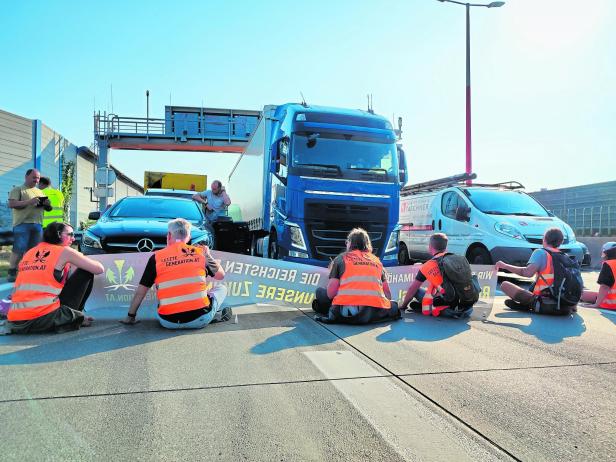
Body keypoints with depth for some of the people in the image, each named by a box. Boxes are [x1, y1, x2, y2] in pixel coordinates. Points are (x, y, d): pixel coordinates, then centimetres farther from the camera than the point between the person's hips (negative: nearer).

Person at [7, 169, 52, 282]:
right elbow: (11, 204, -9)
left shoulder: (40, 192, 23)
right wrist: (29, 202, -18)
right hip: (22, 224, -6)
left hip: (37, 224, 6)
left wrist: (47, 204, 0)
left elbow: (48, 208, 25)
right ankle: (12, 273, -6)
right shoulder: (18, 189, 4)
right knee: (18, 250, -9)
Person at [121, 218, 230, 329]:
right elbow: (221, 275, 15)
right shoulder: (200, 252, 2)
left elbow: (140, 292, 6)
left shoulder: (156, 257, 2)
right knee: (221, 288, 25)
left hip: (169, 323, 1)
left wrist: (130, 317, 19)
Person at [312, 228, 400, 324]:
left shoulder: (342, 258, 13)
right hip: (374, 313, 2)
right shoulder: (377, 260, 22)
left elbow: (330, 293, 5)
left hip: (346, 313, -2)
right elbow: (387, 294, 18)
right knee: (393, 306, 34)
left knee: (320, 291, 22)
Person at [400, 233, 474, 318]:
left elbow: (412, 289, 14)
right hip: (467, 310, 3)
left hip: (447, 311, -3)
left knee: (417, 291, 13)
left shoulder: (428, 266, 4)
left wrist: (403, 306, 30)